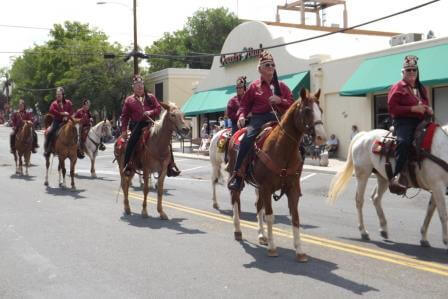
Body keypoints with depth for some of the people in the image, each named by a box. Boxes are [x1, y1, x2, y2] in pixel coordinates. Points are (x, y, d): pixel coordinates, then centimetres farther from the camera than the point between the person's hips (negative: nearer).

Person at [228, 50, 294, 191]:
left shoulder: (282, 86, 16)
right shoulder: (254, 86, 11)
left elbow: (292, 104, 14)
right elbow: (245, 104, 14)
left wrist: (280, 100, -6)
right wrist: (242, 116, -6)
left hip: (278, 118, 3)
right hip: (259, 118, -3)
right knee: (248, 138, -32)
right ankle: (237, 175, -25)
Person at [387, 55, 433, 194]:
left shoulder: (421, 89, 22)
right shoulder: (397, 88, 1)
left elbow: (425, 106, 33)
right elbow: (392, 108, -9)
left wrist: (428, 109, 7)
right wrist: (413, 108, -17)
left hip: (420, 121, 8)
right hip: (403, 121, -8)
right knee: (404, 142, -36)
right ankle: (394, 178, -41)